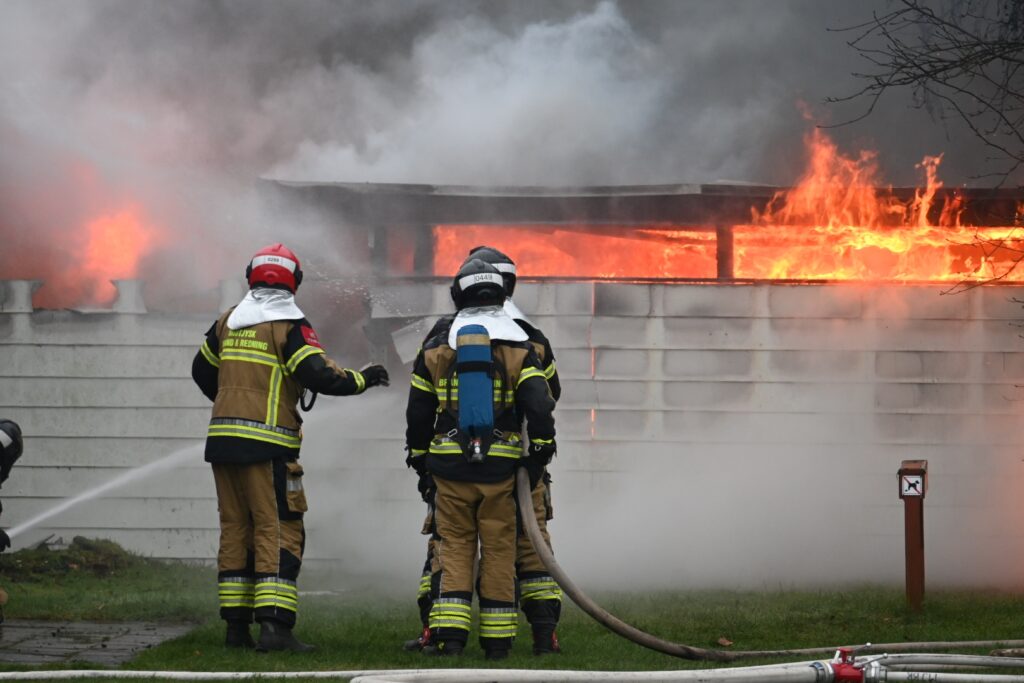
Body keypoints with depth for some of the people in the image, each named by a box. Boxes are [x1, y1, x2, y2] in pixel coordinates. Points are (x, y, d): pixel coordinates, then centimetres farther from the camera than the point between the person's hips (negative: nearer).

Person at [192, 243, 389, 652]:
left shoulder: (229, 321, 14)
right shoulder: (290, 326, -7)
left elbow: (202, 371, 25)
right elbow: (320, 376, -16)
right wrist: (362, 379, 1)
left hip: (222, 436, 6)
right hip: (266, 445, -6)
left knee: (235, 528, 11)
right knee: (278, 530, -5)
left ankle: (236, 626, 13)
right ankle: (273, 624, -15)